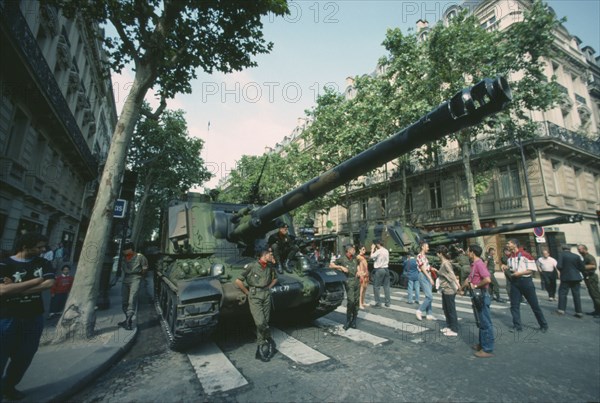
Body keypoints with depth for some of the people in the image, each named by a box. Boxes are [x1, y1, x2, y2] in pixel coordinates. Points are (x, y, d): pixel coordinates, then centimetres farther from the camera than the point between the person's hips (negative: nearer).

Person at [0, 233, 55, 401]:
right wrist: (35, 280, -17)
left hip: (34, 318, 4)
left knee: (24, 356, 14)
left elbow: (49, 283, -12)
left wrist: (16, 288, -14)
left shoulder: (43, 263, 2)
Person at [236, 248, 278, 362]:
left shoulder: (270, 267, 7)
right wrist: (248, 293, -3)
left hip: (266, 295, 5)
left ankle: (261, 345, 20)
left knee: (265, 322, 5)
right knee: (260, 322, -13)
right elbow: (238, 281, -9)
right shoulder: (251, 266, -10)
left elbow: (275, 279, 26)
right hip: (254, 297, -5)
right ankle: (268, 340, 13)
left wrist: (268, 288, 11)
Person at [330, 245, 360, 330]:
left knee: (356, 301, 7)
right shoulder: (342, 259, -4)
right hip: (349, 281, -6)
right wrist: (341, 267, -14)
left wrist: (358, 271, 11)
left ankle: (354, 320, 19)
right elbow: (331, 265, -4)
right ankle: (348, 320, -1)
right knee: (351, 300, -15)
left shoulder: (355, 259, 13)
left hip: (356, 281, 6)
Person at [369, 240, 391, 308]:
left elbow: (371, 257, -17)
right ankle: (388, 302, 18)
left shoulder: (378, 251, -16)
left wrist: (372, 249, -5)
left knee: (376, 287, 0)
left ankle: (378, 303, 1)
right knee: (386, 286, 13)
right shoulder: (386, 251, 9)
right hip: (386, 269, 8)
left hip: (379, 270, -8)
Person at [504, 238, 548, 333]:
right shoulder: (510, 257, 7)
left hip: (525, 281, -5)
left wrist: (520, 273, -20)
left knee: (534, 305, 7)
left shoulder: (525, 255, -11)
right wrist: (507, 269, -2)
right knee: (514, 305, 5)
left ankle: (544, 325, 25)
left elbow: (532, 269, -12)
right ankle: (517, 326, 13)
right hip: (514, 282, 5)